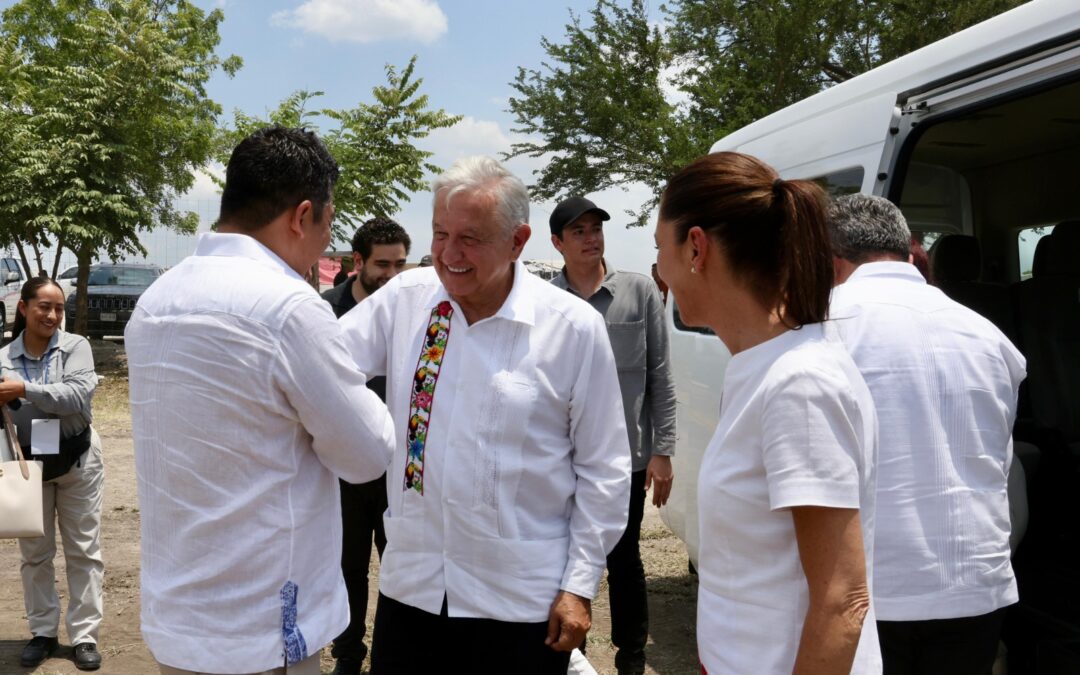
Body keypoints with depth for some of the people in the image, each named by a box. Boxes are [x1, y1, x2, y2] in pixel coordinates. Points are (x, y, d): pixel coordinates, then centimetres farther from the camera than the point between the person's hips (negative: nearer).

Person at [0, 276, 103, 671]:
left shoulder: (75, 346, -8)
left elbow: (78, 397, -22)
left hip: (77, 461, -2)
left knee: (83, 551, 5)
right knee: (35, 553, 12)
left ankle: (84, 636, 13)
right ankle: (43, 633, 26)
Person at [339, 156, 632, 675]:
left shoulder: (574, 327, -9)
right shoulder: (404, 299, 0)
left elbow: (604, 469, -4)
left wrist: (581, 584, -4)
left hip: (522, 599, -3)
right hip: (410, 585, 3)